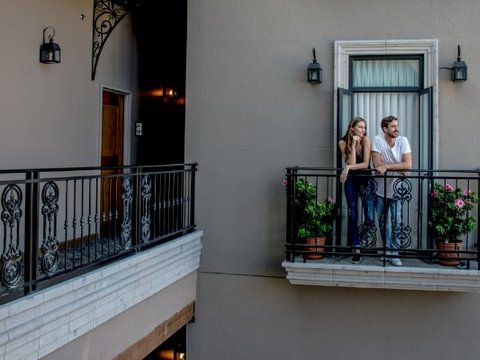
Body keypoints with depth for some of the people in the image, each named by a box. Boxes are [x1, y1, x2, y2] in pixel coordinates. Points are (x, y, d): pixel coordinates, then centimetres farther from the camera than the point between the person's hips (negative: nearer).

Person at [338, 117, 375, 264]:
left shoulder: (366, 140, -11)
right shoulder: (343, 142, -7)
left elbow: (366, 164, -16)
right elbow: (351, 163, -17)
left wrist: (349, 167, -24)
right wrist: (353, 144, -20)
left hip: (365, 179, -1)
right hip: (351, 180, 1)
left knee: (369, 217, -9)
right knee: (352, 215, 1)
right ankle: (356, 250, 8)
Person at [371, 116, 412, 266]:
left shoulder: (403, 141, -8)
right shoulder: (377, 140, -11)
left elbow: (408, 165, -16)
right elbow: (376, 164, -18)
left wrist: (387, 166, -22)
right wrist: (397, 168, -17)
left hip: (396, 188, 0)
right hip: (380, 188, 1)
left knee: (396, 221, -3)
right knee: (382, 220, 12)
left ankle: (393, 253, 4)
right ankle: (387, 249, 27)